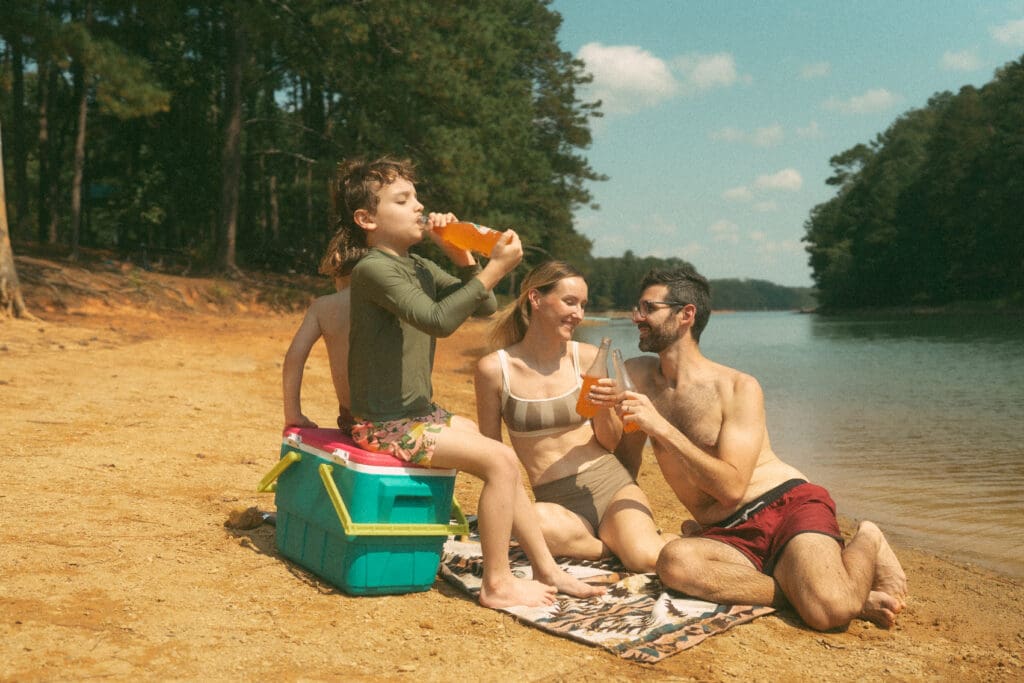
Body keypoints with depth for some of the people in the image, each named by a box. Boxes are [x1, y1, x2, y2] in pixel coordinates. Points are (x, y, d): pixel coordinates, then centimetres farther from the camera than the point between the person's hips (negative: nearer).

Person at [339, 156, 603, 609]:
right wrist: (494, 270, -26)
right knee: (501, 461, -16)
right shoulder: (373, 269, -16)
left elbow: (485, 308, 10)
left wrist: (462, 258, -4)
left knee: (503, 460, 10)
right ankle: (497, 584, -4)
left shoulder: (420, 267, 11)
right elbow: (438, 320, -30)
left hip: (419, 414, 10)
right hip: (386, 424, -10)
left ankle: (548, 570, 18)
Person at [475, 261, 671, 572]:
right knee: (535, 522, -36)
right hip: (559, 501, 1)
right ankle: (618, 546, -10)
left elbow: (611, 443, 7)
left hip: (611, 484, 0)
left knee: (649, 560, -30)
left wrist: (604, 408, -12)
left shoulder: (588, 358, -1)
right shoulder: (494, 368, -5)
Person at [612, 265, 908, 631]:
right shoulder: (638, 375, 9)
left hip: (787, 505, -4)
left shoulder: (739, 388, -5)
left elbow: (732, 487, -16)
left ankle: (865, 543, 5)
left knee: (829, 611, -32)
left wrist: (661, 427, -19)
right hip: (730, 536, 4)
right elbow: (625, 463, 18)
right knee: (675, 562, -34)